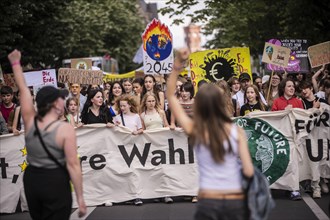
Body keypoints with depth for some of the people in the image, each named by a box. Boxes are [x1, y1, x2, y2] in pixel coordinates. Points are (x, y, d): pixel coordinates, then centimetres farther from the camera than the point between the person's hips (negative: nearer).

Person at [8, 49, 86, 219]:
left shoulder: (30, 121, -3)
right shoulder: (65, 129, -17)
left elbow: (23, 89, 8)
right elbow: (72, 165, -19)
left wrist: (15, 63, 21)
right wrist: (80, 198, -15)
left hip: (31, 180, 6)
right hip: (55, 183, -6)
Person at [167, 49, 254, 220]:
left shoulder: (194, 130, -2)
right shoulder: (237, 131, -2)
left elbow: (170, 96, 7)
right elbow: (249, 171, -7)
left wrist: (177, 64, 3)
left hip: (208, 201, -1)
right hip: (235, 202, 1)